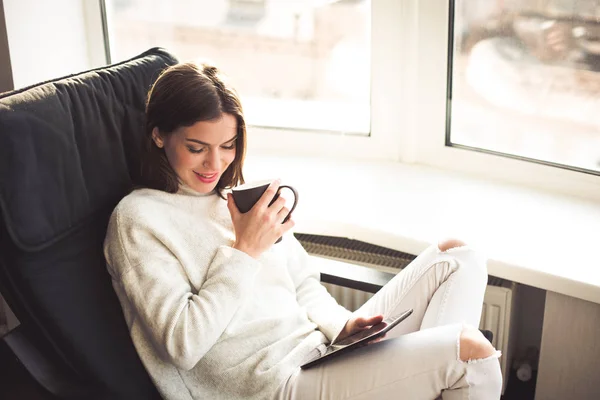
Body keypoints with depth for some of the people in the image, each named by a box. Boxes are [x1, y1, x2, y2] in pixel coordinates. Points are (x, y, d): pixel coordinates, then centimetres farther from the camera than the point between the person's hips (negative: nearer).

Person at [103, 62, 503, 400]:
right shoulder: (137, 219, -7)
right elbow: (182, 346, -16)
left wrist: (342, 323, -3)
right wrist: (244, 251, -15)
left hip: (326, 348, 8)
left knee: (460, 258, 2)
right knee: (469, 349, -20)